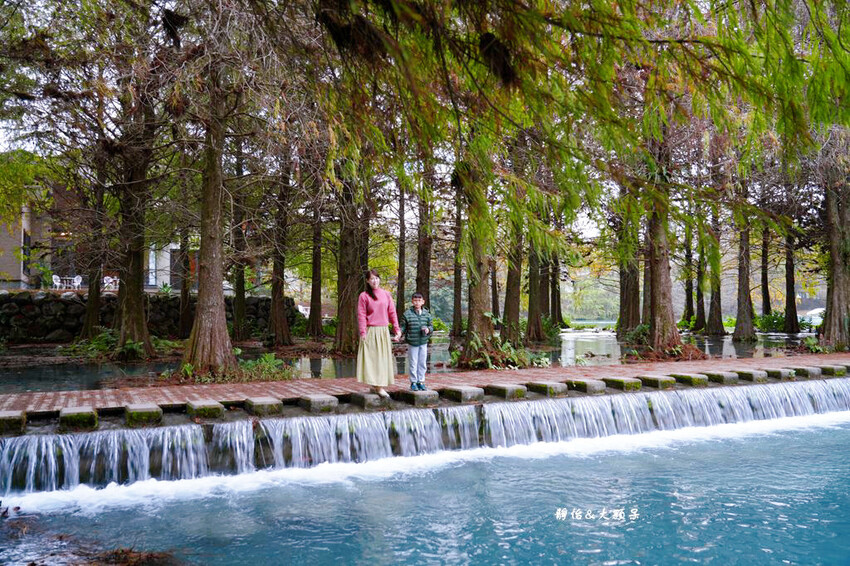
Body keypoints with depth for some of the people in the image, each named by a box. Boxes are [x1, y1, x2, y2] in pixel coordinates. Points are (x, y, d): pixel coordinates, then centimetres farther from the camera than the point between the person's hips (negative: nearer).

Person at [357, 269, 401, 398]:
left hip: (384, 331, 4)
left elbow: (392, 313, 10)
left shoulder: (386, 294, 9)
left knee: (383, 358, 5)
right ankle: (375, 385, -3)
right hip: (370, 331, -4)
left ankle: (380, 386, 12)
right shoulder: (364, 296, -1)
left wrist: (397, 329, 4)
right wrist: (363, 333, -12)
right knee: (371, 358, -6)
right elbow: (361, 315, -4)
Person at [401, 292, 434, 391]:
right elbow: (403, 327, 1)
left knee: (422, 363, 8)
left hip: (423, 342, 3)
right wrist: (400, 334, -15)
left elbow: (431, 326, 13)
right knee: (413, 363, 3)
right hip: (412, 342, -3)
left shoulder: (427, 314, 5)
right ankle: (413, 382, 13)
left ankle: (421, 381, 19)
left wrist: (428, 329, -8)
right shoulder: (407, 314, -4)